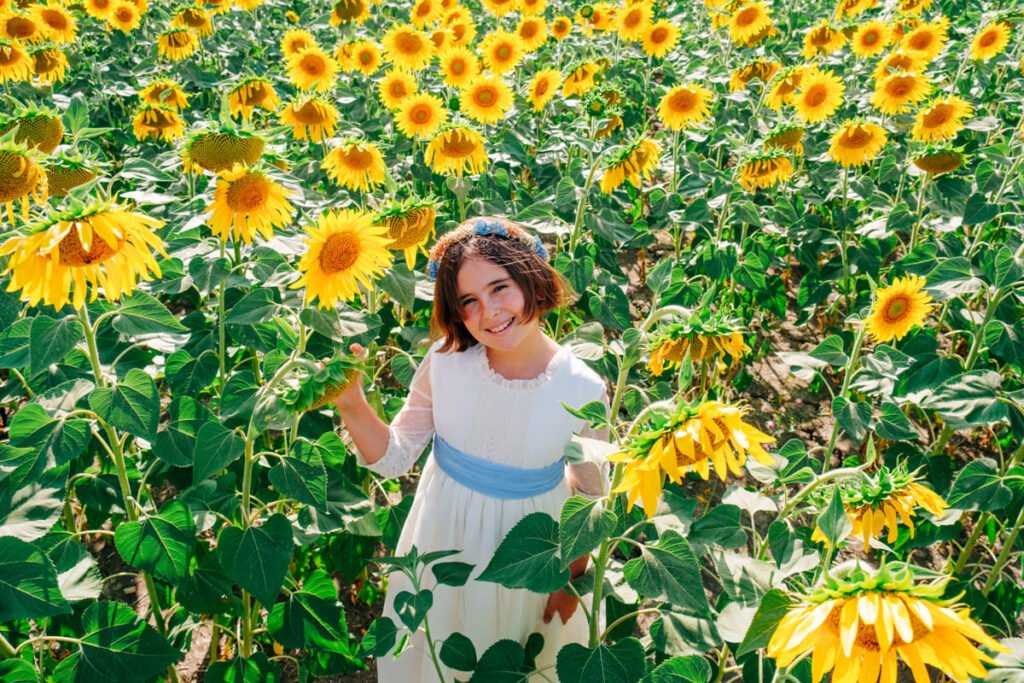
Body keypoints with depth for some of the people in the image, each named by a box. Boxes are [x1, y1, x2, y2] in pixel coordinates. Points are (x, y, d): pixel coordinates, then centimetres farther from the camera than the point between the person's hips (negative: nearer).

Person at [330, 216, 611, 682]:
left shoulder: (583, 391, -23)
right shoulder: (446, 361, -19)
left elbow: (590, 497, -8)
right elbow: (394, 458, -12)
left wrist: (573, 582, 0)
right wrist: (352, 405, -30)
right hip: (444, 534, 2)